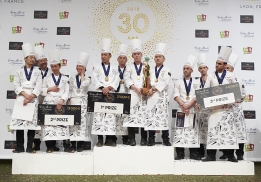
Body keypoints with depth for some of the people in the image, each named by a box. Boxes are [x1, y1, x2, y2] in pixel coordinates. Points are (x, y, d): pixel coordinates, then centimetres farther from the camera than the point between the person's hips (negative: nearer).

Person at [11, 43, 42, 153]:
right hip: (21, 98, 1)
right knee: (19, 122, -3)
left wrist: (30, 98, -11)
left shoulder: (37, 71, 9)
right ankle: (20, 147, 5)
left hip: (33, 99, 0)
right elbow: (16, 85, 2)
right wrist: (25, 95, -13)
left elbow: (38, 87, 0)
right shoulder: (19, 71, 11)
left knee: (32, 122, -3)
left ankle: (30, 147, 4)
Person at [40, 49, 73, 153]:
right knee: (48, 123, -5)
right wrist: (49, 89, -7)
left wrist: (61, 100, -14)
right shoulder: (47, 79, 13)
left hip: (61, 104, -1)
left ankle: (66, 146, -5)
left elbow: (66, 92, 1)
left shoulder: (65, 79, 10)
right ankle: (49, 146, 1)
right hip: (48, 103, 1)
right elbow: (42, 92, 10)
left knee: (63, 123, -6)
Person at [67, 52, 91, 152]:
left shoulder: (87, 79, 9)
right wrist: (68, 101, 1)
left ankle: (80, 144, -5)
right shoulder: (72, 78, 14)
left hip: (82, 102, -2)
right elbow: (69, 90, 11)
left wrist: (82, 74, -1)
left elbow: (83, 84, -14)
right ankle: (73, 144, 4)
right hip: (73, 101, 2)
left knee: (82, 120, -9)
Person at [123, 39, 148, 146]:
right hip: (132, 94, 0)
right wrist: (136, 88, -13)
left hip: (144, 95, 0)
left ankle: (144, 139, 3)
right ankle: (132, 139, -2)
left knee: (144, 115, -4)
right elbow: (126, 79, 1)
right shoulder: (129, 67, 16)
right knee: (131, 115, -7)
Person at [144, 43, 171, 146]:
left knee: (163, 116, -6)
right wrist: (150, 90, -8)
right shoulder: (151, 71, 20)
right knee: (150, 116, -1)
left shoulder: (166, 70, 6)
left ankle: (166, 139, 1)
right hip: (151, 96, 4)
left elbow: (165, 83, -7)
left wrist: (154, 89, -13)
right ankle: (151, 139, 4)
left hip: (162, 96, -4)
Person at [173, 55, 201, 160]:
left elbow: (197, 96, -2)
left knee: (193, 130, 0)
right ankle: (180, 153, 0)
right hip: (180, 109, 0)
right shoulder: (178, 82, 10)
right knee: (179, 131, -4)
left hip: (192, 110, 0)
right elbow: (176, 96, -1)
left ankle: (193, 153, 5)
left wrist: (188, 106, -13)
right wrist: (183, 106, -14)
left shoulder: (196, 83, 9)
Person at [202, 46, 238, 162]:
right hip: (214, 107, 0)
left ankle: (230, 155, 9)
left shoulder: (230, 76, 5)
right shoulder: (211, 77, 6)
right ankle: (211, 155, 1)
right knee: (212, 129, -2)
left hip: (227, 107, 0)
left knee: (229, 129, 2)